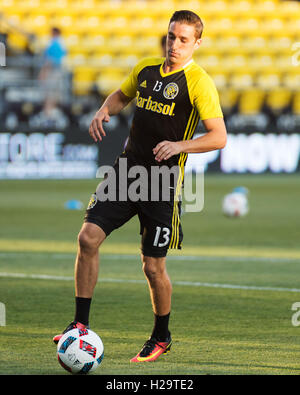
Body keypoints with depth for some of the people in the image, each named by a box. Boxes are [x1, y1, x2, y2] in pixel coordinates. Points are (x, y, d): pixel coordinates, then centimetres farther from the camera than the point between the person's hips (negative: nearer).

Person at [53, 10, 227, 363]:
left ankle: (161, 337, 23)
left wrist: (179, 145, -28)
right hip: (128, 168, 5)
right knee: (88, 237, -9)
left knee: (153, 266, 0)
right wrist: (104, 111, 4)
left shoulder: (198, 83, -9)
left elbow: (219, 137, -14)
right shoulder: (146, 69, 8)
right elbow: (121, 95, 27)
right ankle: (80, 324, 0)